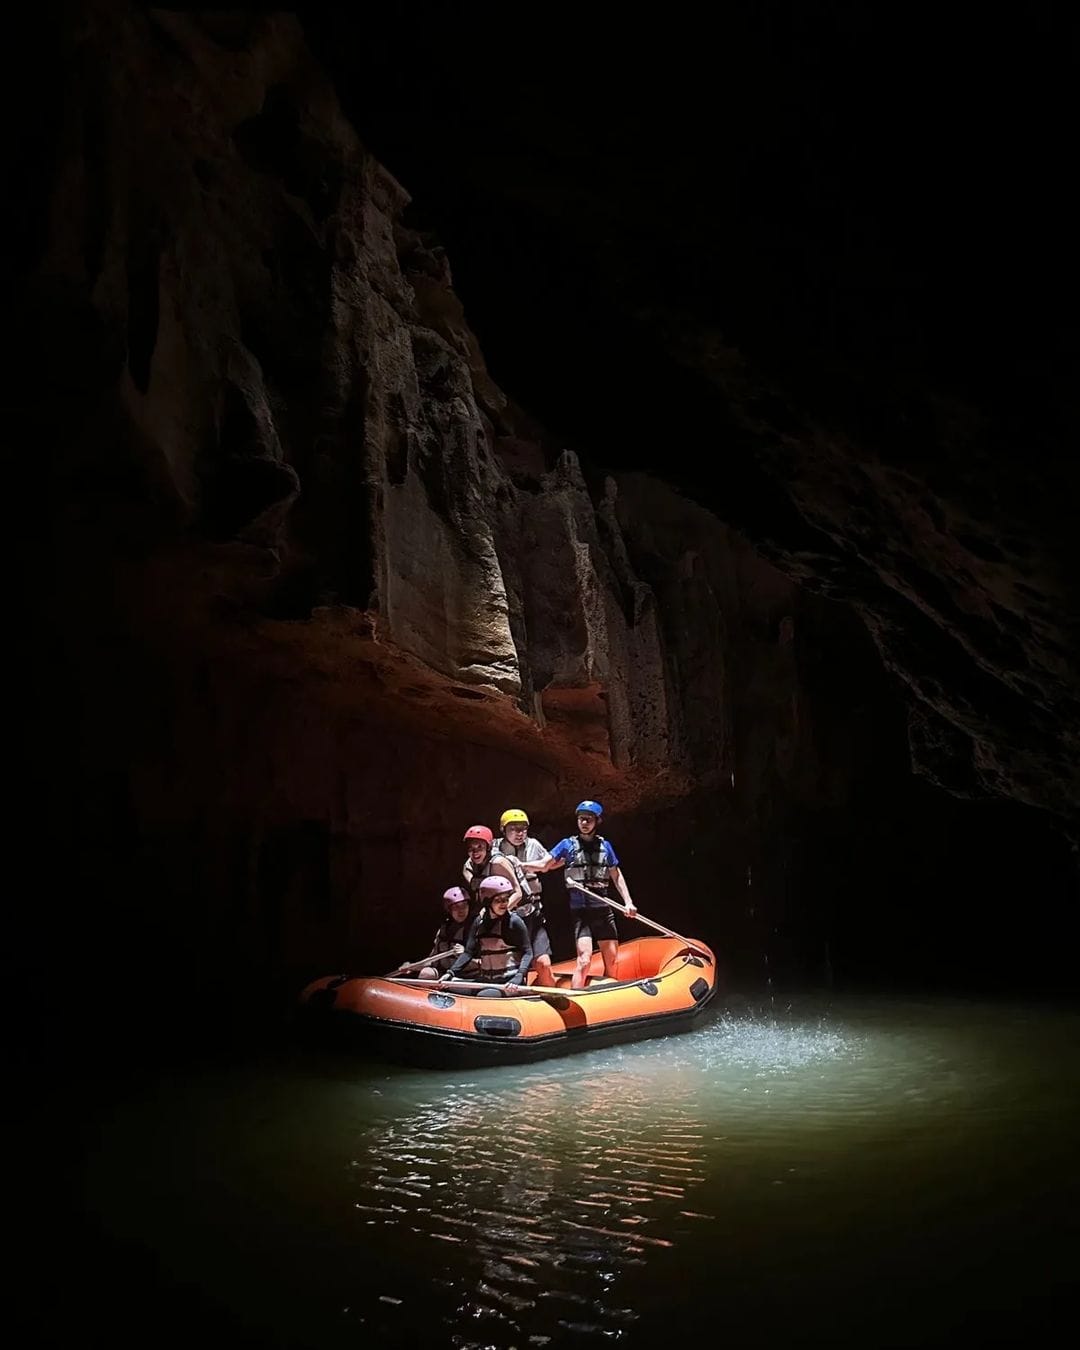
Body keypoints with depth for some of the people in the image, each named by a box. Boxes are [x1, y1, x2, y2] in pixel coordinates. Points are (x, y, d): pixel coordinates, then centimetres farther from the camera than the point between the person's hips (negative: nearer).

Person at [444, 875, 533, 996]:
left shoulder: (514, 922, -6)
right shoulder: (479, 922, 9)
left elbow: (527, 953, -7)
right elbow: (469, 952, 8)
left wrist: (518, 978, -22)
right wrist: (451, 972, -7)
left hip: (508, 983, -6)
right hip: (484, 981, 6)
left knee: (484, 997, -32)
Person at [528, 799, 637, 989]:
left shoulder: (604, 846, 8)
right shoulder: (568, 844, 1)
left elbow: (617, 876, 14)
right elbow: (544, 865, -5)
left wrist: (628, 902, 5)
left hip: (604, 909, 4)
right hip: (580, 910, -4)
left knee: (611, 960, 7)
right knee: (584, 959, -18)